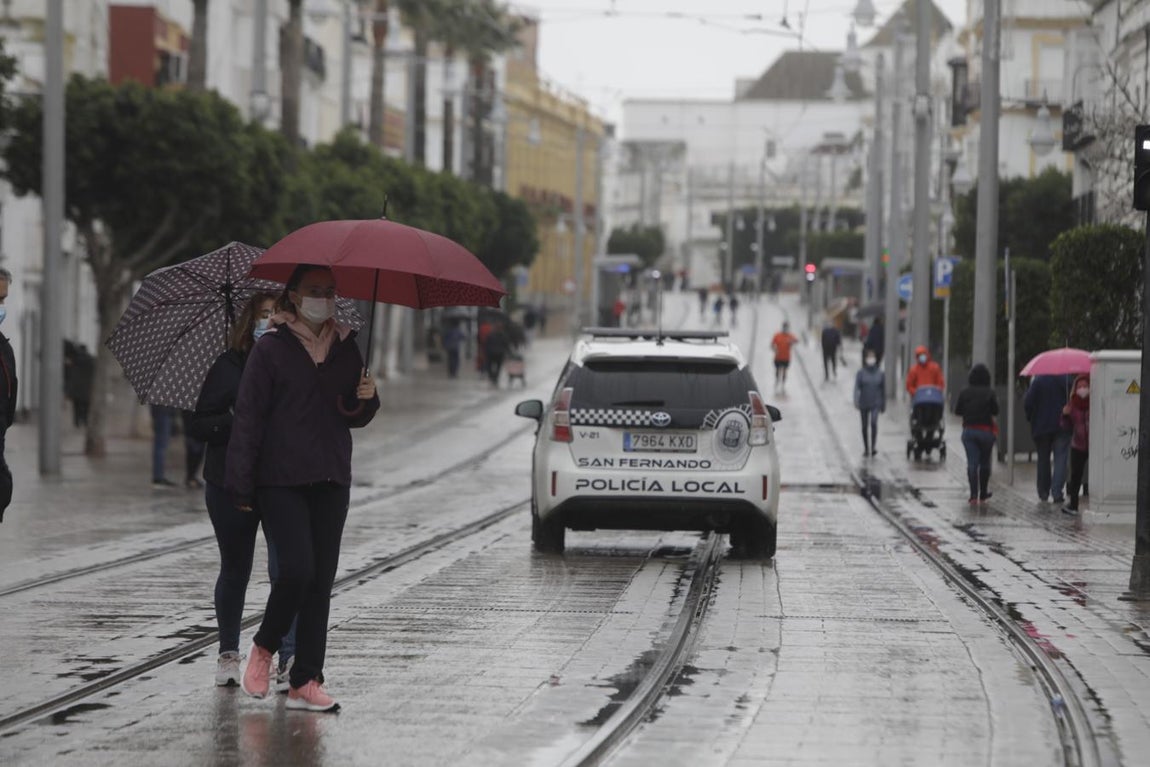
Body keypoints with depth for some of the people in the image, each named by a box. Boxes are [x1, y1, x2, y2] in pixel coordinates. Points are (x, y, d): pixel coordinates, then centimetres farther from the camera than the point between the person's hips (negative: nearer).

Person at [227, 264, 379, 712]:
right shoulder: (271, 349, -3)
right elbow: (248, 419, -6)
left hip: (331, 482, 5)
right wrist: (241, 486, -11)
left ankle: (306, 682, 5)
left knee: (322, 581, 2)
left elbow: (355, 419, 20)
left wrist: (366, 399, -4)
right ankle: (263, 648, 9)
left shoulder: (346, 347, 13)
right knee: (297, 570, -17)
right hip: (281, 481, -5)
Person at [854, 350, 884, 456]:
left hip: (875, 404, -1)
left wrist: (883, 405, 11)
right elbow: (856, 388, -10)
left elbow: (883, 390, 8)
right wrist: (856, 401, -24)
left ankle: (873, 447, -21)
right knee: (865, 426, 10)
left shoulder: (879, 373, 1)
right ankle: (866, 448, 23)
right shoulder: (861, 373, -2)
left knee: (874, 422, -22)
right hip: (864, 404, 1)